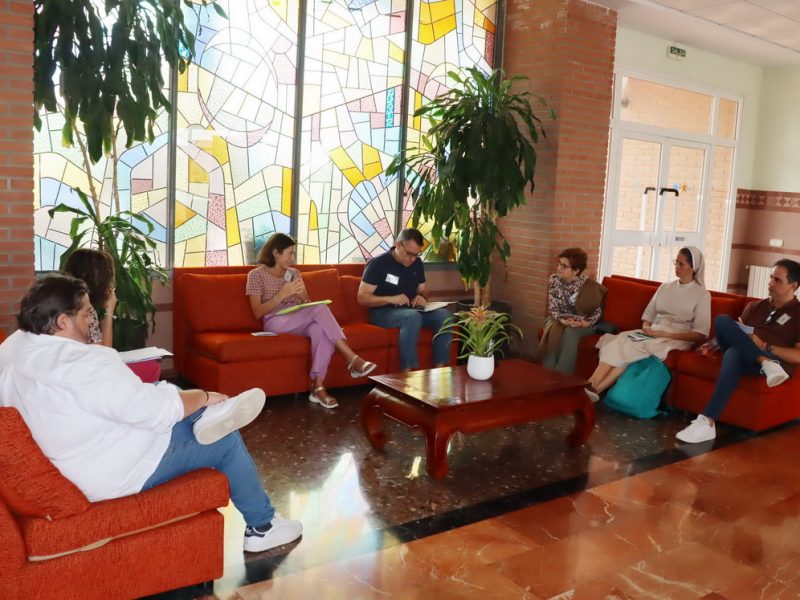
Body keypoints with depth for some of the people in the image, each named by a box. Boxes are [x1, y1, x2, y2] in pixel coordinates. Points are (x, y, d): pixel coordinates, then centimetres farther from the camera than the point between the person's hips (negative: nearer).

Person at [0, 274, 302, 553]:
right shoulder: (87, 366, -33)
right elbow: (159, 410, -28)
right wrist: (204, 397, -10)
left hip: (68, 464, 9)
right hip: (115, 475, -9)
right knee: (228, 441, 5)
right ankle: (263, 528, 20)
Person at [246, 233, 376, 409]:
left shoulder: (294, 273, 19)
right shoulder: (256, 274, 3)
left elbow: (307, 305, 17)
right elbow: (257, 313, -6)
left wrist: (302, 296, -7)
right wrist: (283, 294, -15)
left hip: (300, 323, 5)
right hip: (275, 323, -5)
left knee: (320, 329, -35)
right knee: (321, 309, -32)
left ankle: (318, 386, -37)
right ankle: (352, 358, -34)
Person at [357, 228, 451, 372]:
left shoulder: (417, 263, 9)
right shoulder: (378, 263, -10)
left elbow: (423, 289, 20)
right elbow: (362, 297, -14)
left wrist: (423, 297, -6)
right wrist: (390, 299, -27)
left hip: (412, 311, 6)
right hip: (383, 312, -6)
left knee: (444, 315, -20)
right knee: (413, 316, -37)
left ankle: (440, 369, -19)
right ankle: (407, 373, -38)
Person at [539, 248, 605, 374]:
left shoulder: (589, 286, -14)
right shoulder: (554, 279, -8)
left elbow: (597, 312, -4)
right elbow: (553, 309, -7)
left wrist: (587, 323, -25)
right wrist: (562, 320, -27)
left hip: (582, 324, -2)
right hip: (558, 320, 2)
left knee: (569, 333, -34)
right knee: (553, 334, -31)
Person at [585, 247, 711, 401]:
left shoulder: (702, 295, 2)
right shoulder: (665, 286, 18)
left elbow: (701, 335, -6)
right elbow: (648, 315, 17)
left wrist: (665, 334, -15)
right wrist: (646, 329, -7)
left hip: (678, 340, -4)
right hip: (652, 334, 5)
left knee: (631, 349, -34)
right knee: (619, 343, -29)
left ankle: (594, 389, -40)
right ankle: (589, 386, -44)